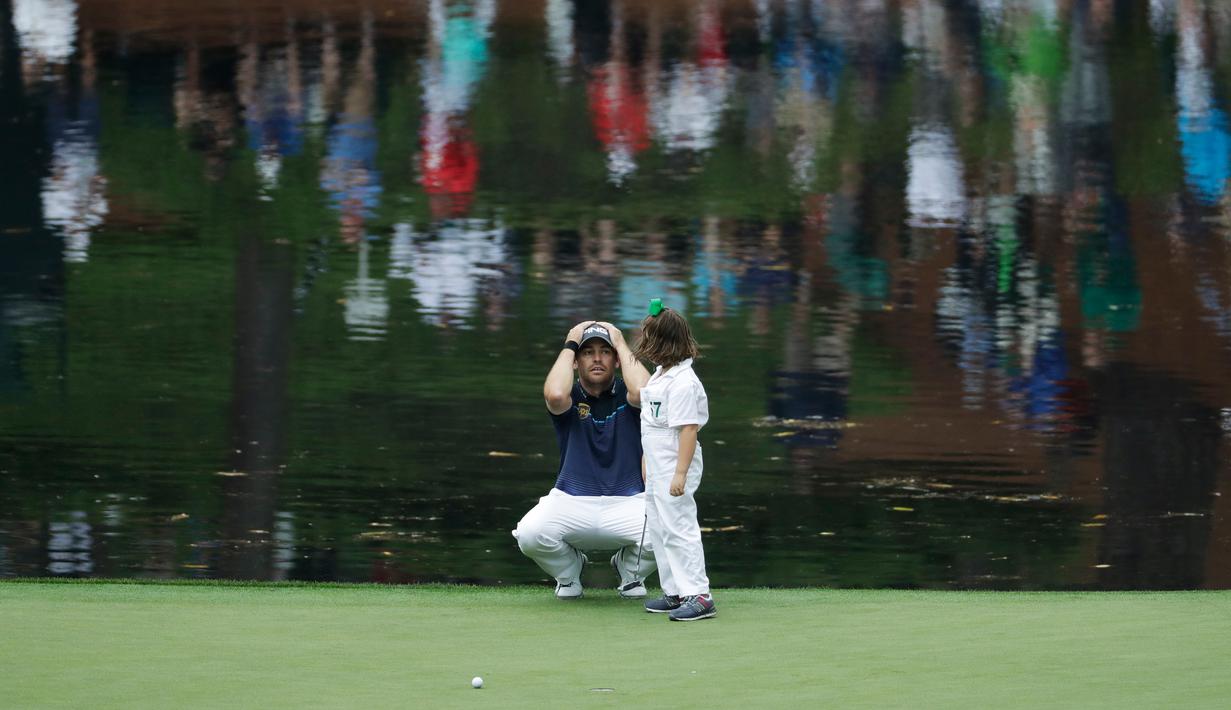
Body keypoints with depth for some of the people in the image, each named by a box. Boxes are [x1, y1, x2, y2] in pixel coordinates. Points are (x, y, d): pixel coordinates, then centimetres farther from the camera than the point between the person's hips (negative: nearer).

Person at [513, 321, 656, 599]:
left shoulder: (626, 396, 3)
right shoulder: (570, 398, 4)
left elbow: (644, 391, -22)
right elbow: (555, 394, -22)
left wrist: (621, 344, -7)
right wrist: (570, 345, -8)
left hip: (627, 504, 0)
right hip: (571, 502, 0)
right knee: (529, 534, -30)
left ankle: (631, 570, 10)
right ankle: (568, 572, 8)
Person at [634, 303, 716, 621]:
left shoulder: (682, 382, -21)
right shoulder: (661, 374, 11)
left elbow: (688, 428, -24)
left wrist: (681, 474, -27)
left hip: (675, 465, -11)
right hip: (657, 468, 11)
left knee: (679, 529, -10)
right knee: (658, 530, 16)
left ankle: (699, 596, -10)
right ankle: (675, 593, 23)